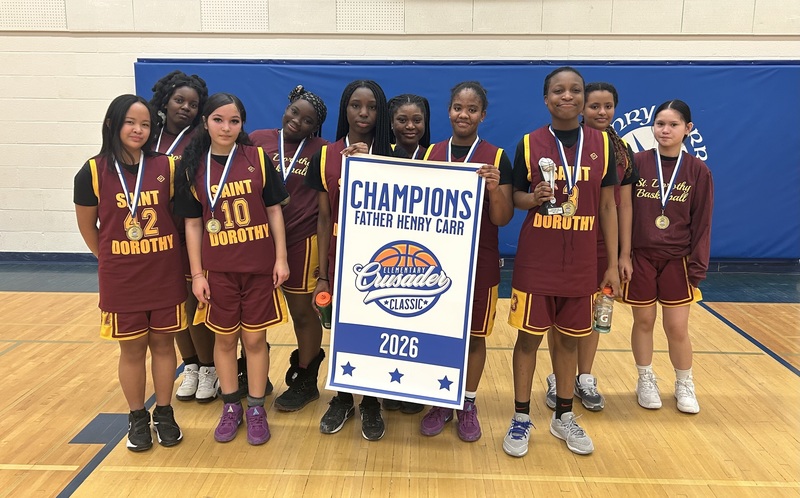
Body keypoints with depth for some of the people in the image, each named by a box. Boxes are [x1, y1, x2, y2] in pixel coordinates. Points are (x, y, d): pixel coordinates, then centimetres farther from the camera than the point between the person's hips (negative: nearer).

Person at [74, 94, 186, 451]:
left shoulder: (166, 167, -3)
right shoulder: (93, 172, -6)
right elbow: (87, 226, 5)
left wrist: (163, 256, 4)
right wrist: (112, 258, 11)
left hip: (165, 274, 1)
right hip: (120, 278, -1)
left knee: (163, 343, 11)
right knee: (132, 349, 10)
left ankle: (164, 414, 27)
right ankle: (137, 419, 27)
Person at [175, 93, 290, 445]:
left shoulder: (258, 158, -3)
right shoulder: (193, 167, -1)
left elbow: (274, 210, 0)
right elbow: (192, 224, 2)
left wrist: (281, 258, -4)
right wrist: (197, 274, -1)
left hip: (259, 265, -1)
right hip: (217, 268, 1)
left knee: (255, 338, 7)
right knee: (225, 338, 12)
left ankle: (256, 409, 23)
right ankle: (231, 406, 29)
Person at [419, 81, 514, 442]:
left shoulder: (497, 158, -3)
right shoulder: (430, 154, 5)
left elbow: (503, 219, -7)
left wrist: (494, 188, -25)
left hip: (479, 263, -2)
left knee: (474, 335, 9)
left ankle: (468, 405, 27)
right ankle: (441, 402, 29)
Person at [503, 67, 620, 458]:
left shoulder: (601, 143, 3)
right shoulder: (529, 144, -2)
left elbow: (607, 205, 4)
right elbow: (516, 197, 6)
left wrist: (613, 264, 2)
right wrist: (534, 197, -18)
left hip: (581, 262, 2)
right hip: (535, 261, -1)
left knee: (569, 338, 12)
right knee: (529, 337, 4)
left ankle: (563, 417, 28)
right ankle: (521, 418, 19)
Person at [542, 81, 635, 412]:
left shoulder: (622, 151, 5)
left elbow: (624, 204, 6)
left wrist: (625, 253, 4)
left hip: (603, 244, 3)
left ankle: (585, 379, 28)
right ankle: (558, 379, 24)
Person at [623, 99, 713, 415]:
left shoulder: (698, 172, -2)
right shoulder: (636, 163, -4)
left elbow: (701, 224, 0)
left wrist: (697, 269, -2)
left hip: (676, 260, 0)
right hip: (639, 257, 0)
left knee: (677, 327, 4)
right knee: (643, 321, 9)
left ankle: (684, 386, 27)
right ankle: (646, 381, 29)